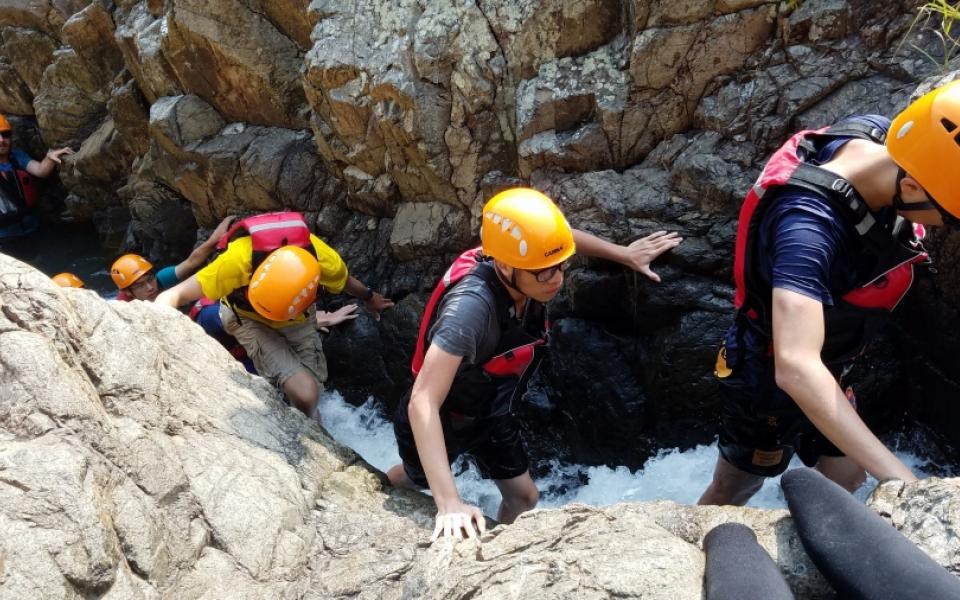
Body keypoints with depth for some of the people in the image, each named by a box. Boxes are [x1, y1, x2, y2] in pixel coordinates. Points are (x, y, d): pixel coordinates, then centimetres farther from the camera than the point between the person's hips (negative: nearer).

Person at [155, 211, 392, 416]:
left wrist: (369, 298, 13)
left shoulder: (322, 258, -33)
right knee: (305, 393, -23)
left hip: (298, 319, 3)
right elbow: (175, 295, -38)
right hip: (250, 319, -3)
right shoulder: (240, 259, -42)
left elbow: (346, 281, -7)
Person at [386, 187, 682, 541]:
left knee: (524, 497, 13)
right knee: (416, 479, 26)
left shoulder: (530, 270, -24)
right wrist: (449, 503, -54)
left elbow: (563, 239, 2)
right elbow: (422, 403, -49)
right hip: (441, 420, -5)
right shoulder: (472, 305, -45)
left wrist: (625, 254, 1)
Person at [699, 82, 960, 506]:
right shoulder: (808, 225, -44)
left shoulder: (876, 133, -19)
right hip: (770, 376, -8)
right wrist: (901, 479, -55)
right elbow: (795, 367, -54)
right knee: (732, 492, 15)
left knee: (846, 481, 24)